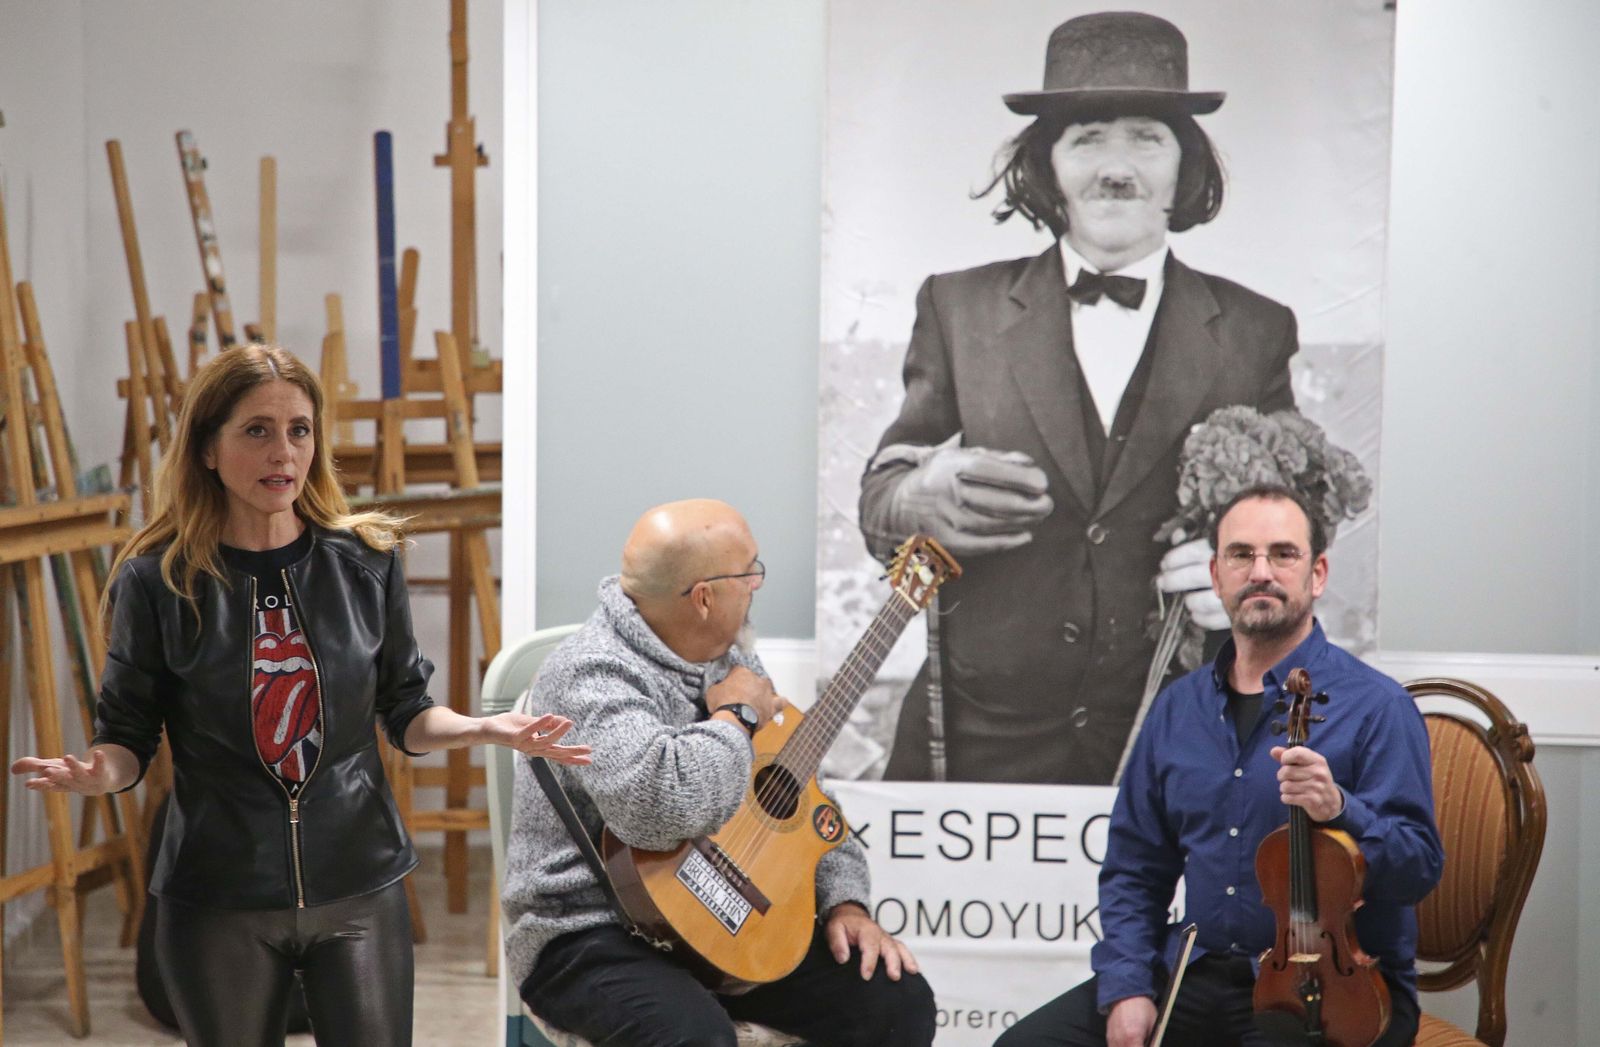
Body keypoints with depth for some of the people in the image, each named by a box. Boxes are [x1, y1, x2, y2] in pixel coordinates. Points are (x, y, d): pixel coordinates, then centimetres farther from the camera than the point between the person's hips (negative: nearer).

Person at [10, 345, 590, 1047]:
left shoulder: (366, 561, 0)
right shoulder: (158, 579, -6)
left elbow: (405, 713, 8)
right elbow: (127, 736, -1)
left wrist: (482, 728, -11)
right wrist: (99, 773, -23)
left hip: (359, 887, 2)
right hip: (218, 901, -1)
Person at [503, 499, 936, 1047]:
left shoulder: (729, 656, 9)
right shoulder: (594, 675, -20)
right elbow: (659, 806, -38)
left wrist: (844, 900, 2)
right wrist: (736, 717, -21)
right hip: (596, 936, -8)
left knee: (899, 1002, -6)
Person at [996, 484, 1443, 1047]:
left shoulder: (1375, 706, -7)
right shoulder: (1178, 707, 10)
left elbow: (1419, 869, -12)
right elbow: (1133, 868, 13)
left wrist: (1340, 810, -30)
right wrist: (1125, 986, -1)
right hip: (1196, 974, 5)